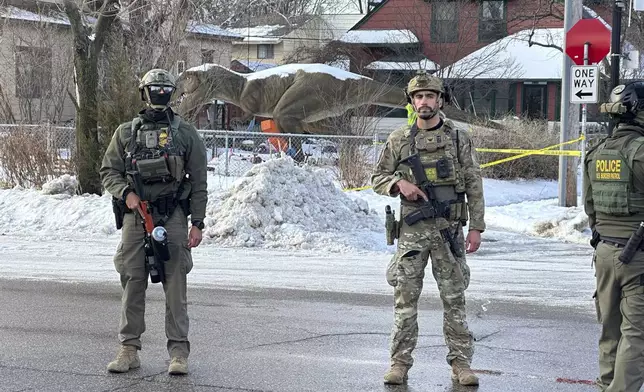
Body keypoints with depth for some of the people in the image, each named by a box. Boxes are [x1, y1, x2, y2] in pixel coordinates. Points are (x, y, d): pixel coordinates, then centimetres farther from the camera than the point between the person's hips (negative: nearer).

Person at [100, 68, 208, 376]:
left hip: (173, 217, -1)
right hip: (135, 216, 2)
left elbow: (199, 182, 6)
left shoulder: (186, 133, 7)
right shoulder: (126, 132, 11)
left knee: (176, 285, -3)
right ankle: (129, 348, 10)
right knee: (132, 283, 3)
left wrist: (197, 224, -1)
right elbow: (108, 170, 11)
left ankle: (179, 351, 2)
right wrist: (126, 193, -8)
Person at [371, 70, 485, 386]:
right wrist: (399, 183, -12)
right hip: (412, 229, 1)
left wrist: (476, 227, -1)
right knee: (405, 298, 2)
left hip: (449, 229, 0)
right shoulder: (399, 140, 4)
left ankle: (461, 362, 10)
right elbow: (378, 178, 9)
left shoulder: (458, 138, 3)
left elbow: (474, 185, 4)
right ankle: (400, 363, 9)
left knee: (454, 298, 4)